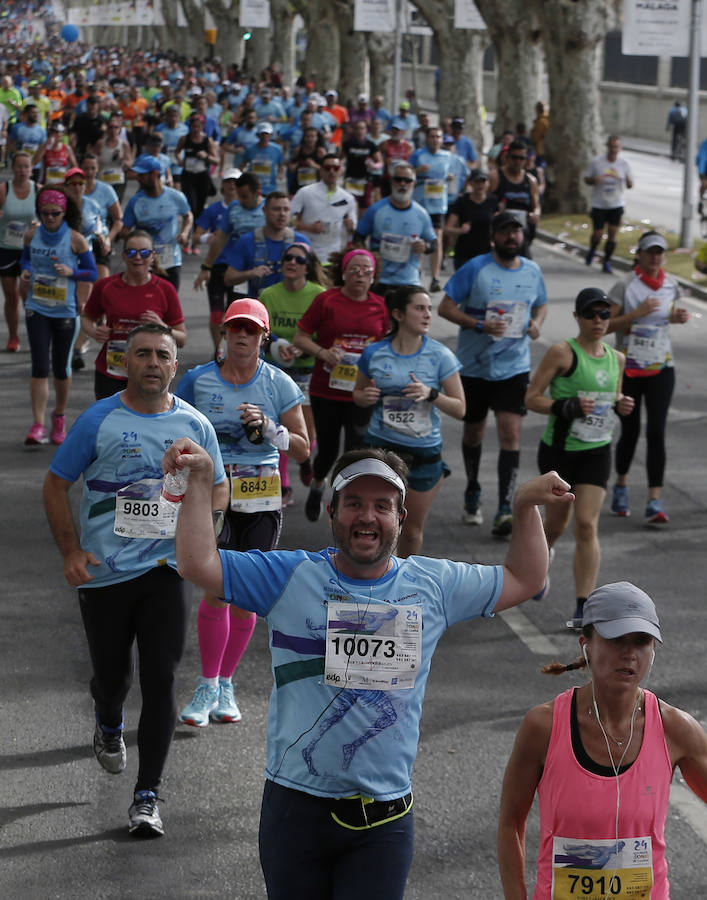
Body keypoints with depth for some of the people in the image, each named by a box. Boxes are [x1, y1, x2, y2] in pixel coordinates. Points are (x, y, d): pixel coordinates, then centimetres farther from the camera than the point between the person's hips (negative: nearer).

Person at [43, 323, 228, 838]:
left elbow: (219, 487, 15)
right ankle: (109, 726, 49)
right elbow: (57, 485, 1)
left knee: (162, 681, -6)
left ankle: (148, 797, 1)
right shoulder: (99, 420, -4)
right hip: (104, 573, -1)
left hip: (167, 569, 1)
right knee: (112, 675, 12)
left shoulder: (194, 425, 2)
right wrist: (71, 552, -9)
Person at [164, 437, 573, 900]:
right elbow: (198, 564, -4)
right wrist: (200, 481, -12)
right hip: (297, 808, 0)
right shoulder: (290, 576, 1)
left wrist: (527, 505, 8)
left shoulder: (433, 584, 7)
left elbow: (524, 579, 18)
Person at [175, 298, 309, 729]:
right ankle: (208, 686, -3)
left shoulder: (278, 384, 2)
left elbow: (303, 450, 4)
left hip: (262, 500, 2)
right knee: (218, 588, -15)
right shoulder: (198, 381, 1)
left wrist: (269, 427, -12)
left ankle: (225, 683, 22)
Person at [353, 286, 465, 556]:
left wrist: (431, 394, -22)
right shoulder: (374, 354, -2)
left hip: (424, 451, 0)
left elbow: (460, 409, -4)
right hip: (381, 446, 0)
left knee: (413, 529, 11)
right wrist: (366, 397, -9)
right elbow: (358, 393, 14)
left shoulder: (440, 356, -5)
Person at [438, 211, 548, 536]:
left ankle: (505, 509, -13)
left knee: (511, 432, -12)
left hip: (514, 367, 1)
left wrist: (536, 323, -2)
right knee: (473, 432, 14)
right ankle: (472, 494, 37)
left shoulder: (532, 271, 4)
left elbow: (541, 304, 21)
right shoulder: (475, 269, -9)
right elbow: (445, 307, -9)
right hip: (474, 365, -1)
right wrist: (480, 325, -22)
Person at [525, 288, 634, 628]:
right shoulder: (562, 353, -10)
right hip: (559, 449, -3)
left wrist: (621, 406, 0)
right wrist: (568, 407, -25)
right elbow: (531, 397, -10)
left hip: (597, 452, 3)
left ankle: (584, 606, -6)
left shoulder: (616, 359, 6)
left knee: (587, 526, -8)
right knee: (557, 522, 13)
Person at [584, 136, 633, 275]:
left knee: (612, 234, -2)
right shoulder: (596, 162, -6)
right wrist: (594, 180, -19)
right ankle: (592, 250, 35)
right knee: (597, 234, 2)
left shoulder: (624, 164, 0)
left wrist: (628, 180, -19)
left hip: (616, 206, 1)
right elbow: (586, 179, 4)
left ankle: (607, 262, 11)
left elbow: (630, 185, 5)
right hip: (599, 205, -1)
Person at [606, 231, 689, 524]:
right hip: (629, 369, -2)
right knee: (630, 430, 6)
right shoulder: (625, 286, -8)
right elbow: (606, 325, -11)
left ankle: (654, 501, -10)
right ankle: (621, 484, 33)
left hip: (661, 368, 2)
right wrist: (637, 313, -22)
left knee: (656, 432, -8)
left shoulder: (671, 286, 4)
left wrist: (677, 318, 0)